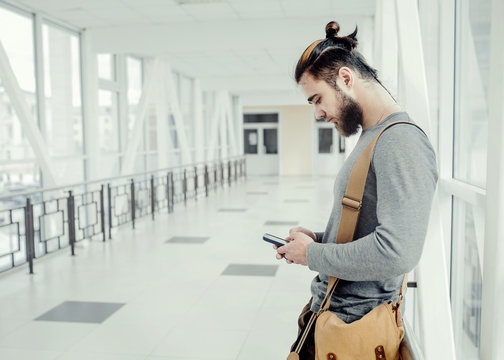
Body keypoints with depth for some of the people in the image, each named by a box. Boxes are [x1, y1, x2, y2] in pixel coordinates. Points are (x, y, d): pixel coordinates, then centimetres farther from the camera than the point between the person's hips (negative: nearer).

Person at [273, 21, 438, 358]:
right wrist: (319, 238, 4)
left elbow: (397, 252, -31)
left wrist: (313, 254, -19)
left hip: (352, 323, -9)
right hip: (327, 304, 9)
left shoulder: (402, 143, -21)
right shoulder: (370, 137, 12)